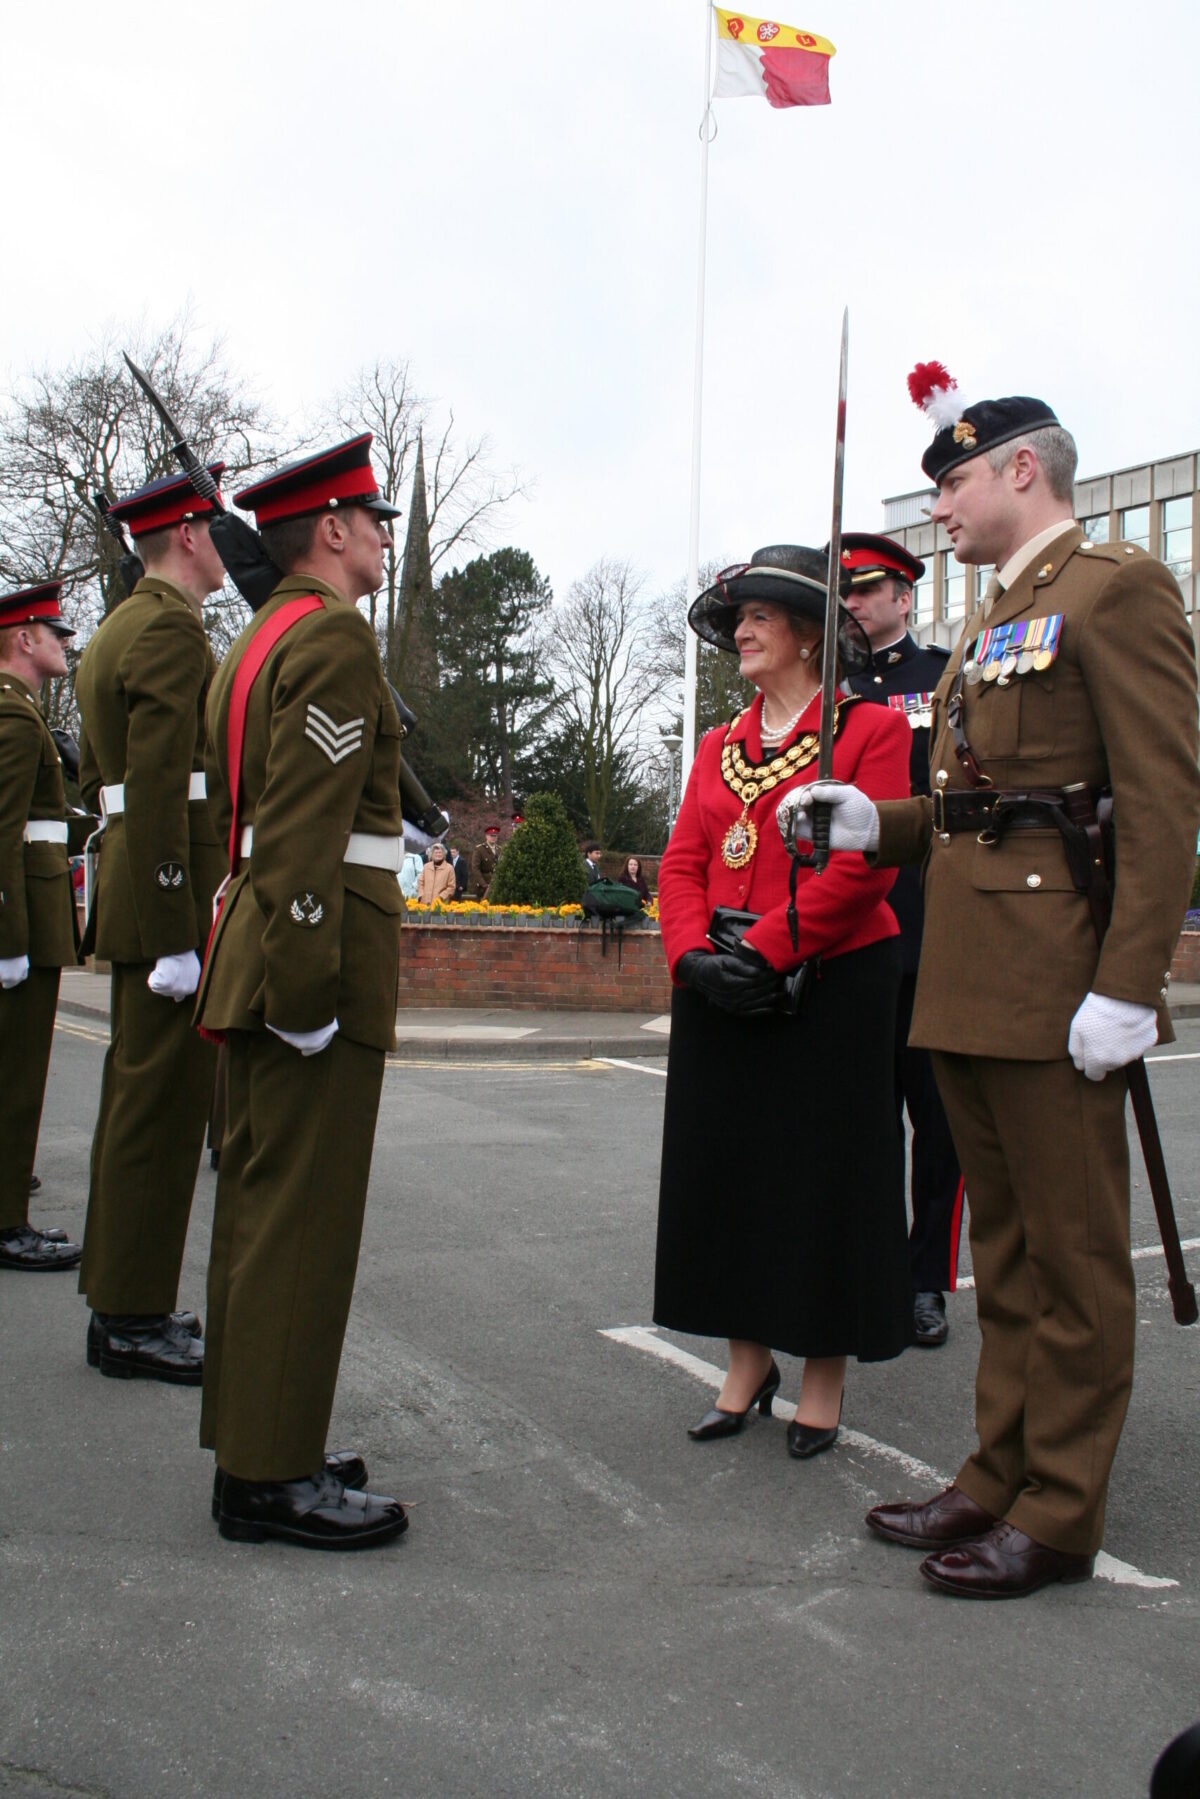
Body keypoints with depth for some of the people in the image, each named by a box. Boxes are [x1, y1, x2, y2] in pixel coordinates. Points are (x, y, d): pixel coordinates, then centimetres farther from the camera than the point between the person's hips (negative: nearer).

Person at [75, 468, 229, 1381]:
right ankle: (134, 1321, 4)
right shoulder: (172, 630, -12)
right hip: (180, 894, -11)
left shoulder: (116, 631, 20)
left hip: (130, 889, 11)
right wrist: (177, 932, -22)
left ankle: (123, 1299, 25)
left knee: (137, 1094, 15)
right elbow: (160, 786, -21)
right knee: (164, 1101, -4)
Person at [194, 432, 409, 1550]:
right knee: (304, 1213, -5)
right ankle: (272, 1477, 4)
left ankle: (254, 1445, 25)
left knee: (257, 1200, 14)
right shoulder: (333, 636, -11)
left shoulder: (255, 643, 20)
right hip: (325, 950, -10)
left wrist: (257, 962, 19)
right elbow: (306, 823, -21)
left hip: (251, 943, 10)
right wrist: (307, 982, -23)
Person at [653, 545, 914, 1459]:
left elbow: (864, 866, -14)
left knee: (824, 1171, 2)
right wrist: (694, 952, -10)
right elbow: (683, 861, 8)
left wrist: (765, 952, -19)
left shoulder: (871, 729, -4)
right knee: (725, 1167, 9)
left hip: (832, 988, -5)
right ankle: (747, 1360, 24)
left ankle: (824, 1375, 17)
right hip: (719, 995, 6)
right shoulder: (720, 746, 15)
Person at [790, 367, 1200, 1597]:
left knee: (1072, 1252, 2)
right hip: (965, 975, 9)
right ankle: (1000, 1476, 27)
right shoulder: (988, 624, 21)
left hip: (1056, 975, -9)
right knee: (1003, 1244, 15)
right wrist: (875, 826, 6)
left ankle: (1059, 1518, 13)